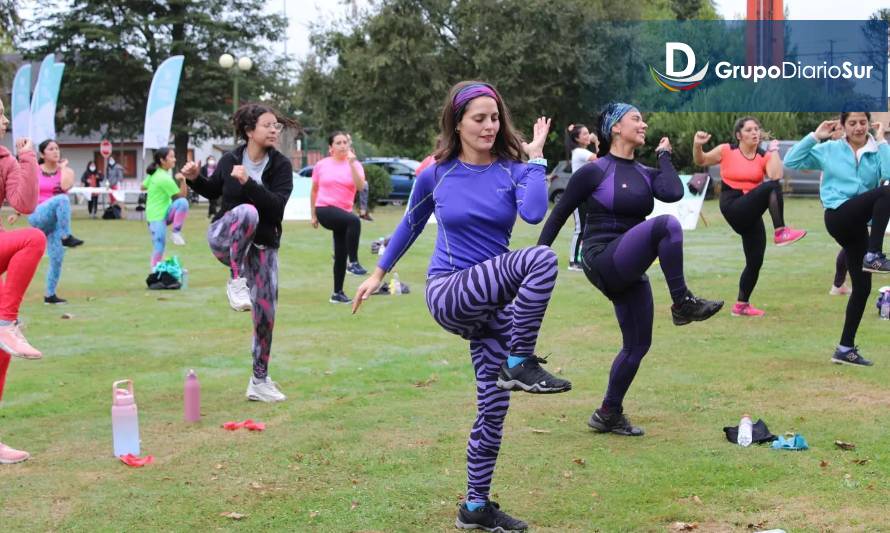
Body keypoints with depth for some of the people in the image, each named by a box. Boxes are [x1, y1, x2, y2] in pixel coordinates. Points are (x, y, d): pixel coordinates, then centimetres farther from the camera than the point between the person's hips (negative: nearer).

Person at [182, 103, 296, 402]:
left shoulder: (281, 165, -7)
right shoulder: (230, 160, -5)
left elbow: (278, 206, -20)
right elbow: (213, 192, 14)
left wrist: (249, 182, -29)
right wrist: (195, 179, -5)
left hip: (263, 246, 2)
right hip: (225, 238, -2)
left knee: (266, 313, 0)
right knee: (247, 212, -36)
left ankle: (260, 381, 16)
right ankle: (236, 282, -29)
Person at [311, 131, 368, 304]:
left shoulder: (354, 165, 2)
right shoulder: (321, 165, 3)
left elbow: (360, 186, -17)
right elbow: (314, 191, 14)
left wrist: (351, 163, -22)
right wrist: (313, 215, 14)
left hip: (343, 212, 3)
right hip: (324, 209, -3)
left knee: (340, 254, 8)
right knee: (354, 221, -34)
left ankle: (337, 293, 20)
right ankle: (354, 263, -32)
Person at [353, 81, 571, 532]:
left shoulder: (513, 170, 1)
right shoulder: (436, 175, 0)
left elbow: (534, 212, -21)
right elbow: (410, 225, 16)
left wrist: (535, 156, -12)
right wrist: (378, 274, 23)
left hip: (493, 299, 3)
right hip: (448, 292, -3)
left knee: (494, 404, 2)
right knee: (541, 259, -29)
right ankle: (520, 364, -21)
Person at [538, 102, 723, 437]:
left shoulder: (645, 174, 12)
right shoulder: (594, 172, -6)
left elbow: (674, 192, -9)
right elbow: (559, 214, -1)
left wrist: (664, 155, 4)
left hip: (629, 271, 8)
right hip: (603, 261, -8)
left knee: (638, 344, 11)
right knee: (667, 225, -29)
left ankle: (609, 415, 26)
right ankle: (682, 304, -21)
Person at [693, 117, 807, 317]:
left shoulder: (764, 156, 5)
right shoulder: (726, 150, -1)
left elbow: (776, 175, -12)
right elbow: (701, 161, 8)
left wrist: (774, 151, -6)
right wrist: (697, 146, -11)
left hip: (751, 213, 5)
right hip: (732, 207, -5)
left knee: (755, 262, 7)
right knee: (771, 187, -29)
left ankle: (742, 305, 22)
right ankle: (781, 232, -33)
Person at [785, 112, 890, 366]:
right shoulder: (830, 150, 8)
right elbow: (791, 161, 3)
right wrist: (815, 136, -1)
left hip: (859, 224, 4)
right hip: (838, 215, -4)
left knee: (862, 287, 3)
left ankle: (846, 348, 12)